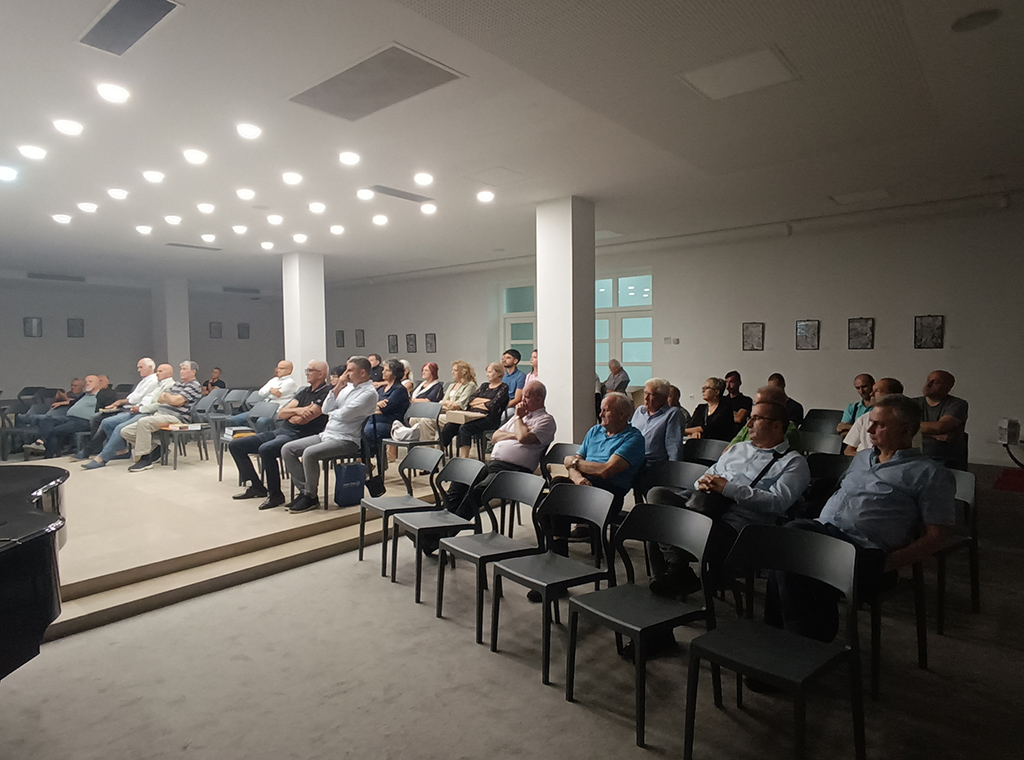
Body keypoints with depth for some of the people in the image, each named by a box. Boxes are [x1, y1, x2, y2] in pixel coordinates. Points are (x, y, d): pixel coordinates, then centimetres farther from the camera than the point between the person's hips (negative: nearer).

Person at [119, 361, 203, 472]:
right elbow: (160, 399, 23)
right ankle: (156, 449, 6)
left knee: (143, 422, -34)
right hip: (159, 413, 10)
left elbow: (177, 401, -13)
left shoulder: (195, 386, -2)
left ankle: (144, 459, -24)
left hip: (174, 417, -9)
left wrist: (166, 396, 8)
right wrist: (171, 398, 1)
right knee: (125, 431, -2)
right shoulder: (177, 384, 27)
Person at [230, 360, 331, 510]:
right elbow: (281, 414, 13)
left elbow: (302, 420, -16)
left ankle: (275, 495, -18)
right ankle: (257, 487, 15)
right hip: (279, 430, 10)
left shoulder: (326, 393, -8)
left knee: (265, 449, -37)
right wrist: (297, 410, -7)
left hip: (298, 435, -10)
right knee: (235, 445, 8)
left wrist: (290, 414, 6)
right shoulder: (304, 390, 21)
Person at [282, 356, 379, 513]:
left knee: (309, 453, -30)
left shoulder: (369, 393, -12)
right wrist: (338, 386, 1)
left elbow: (344, 414, -20)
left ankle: (311, 497, -10)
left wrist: (331, 414, 2)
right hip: (327, 435, 9)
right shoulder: (347, 387, 15)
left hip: (346, 440, -9)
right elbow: (326, 409, 8)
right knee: (287, 449, 0)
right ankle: (304, 490, 4)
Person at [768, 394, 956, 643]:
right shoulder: (861, 457, 29)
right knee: (795, 531, -31)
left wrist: (887, 563, -11)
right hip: (822, 530, 6)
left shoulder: (929, 473, 9)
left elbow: (935, 537, 2)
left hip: (863, 550, -6)